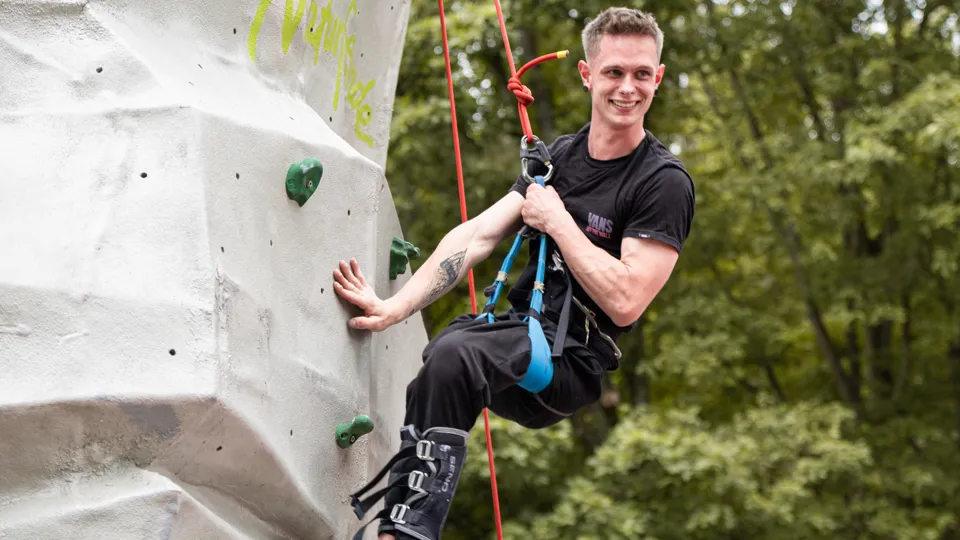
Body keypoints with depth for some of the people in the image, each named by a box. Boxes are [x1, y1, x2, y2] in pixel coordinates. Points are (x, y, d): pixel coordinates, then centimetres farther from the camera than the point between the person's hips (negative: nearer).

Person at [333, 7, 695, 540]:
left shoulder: (664, 182, -10)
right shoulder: (560, 155, 10)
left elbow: (624, 302, -19)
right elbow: (477, 234, 2)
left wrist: (555, 220, -13)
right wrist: (395, 307, -9)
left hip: (572, 357, -8)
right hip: (516, 327, 8)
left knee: (452, 354, -31)